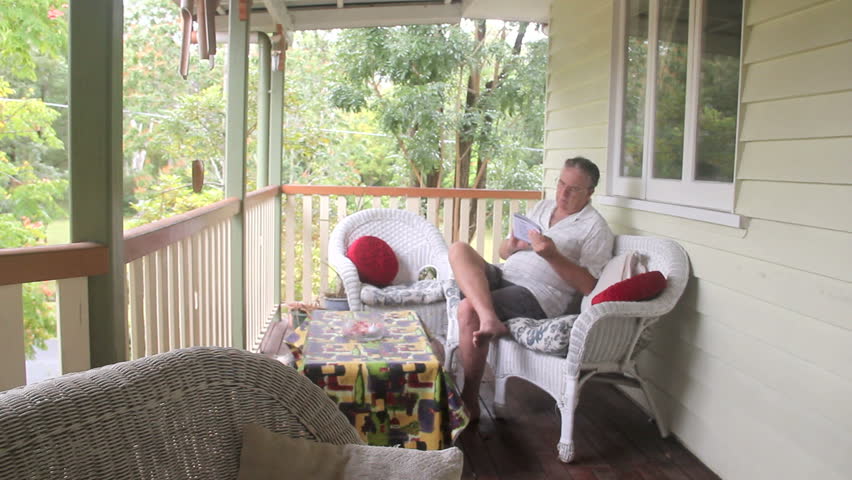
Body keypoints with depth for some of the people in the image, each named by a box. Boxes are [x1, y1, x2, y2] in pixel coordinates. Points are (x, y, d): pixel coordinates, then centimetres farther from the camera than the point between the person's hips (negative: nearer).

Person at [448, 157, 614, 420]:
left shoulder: (596, 228, 1)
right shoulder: (543, 206, 21)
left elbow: (588, 286, -10)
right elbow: (503, 252, 22)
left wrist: (552, 255, -20)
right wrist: (512, 245, -2)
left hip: (538, 296, -7)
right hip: (503, 277, 7)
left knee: (469, 309, -29)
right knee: (459, 249, -17)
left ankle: (469, 404, -18)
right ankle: (488, 319, -39)